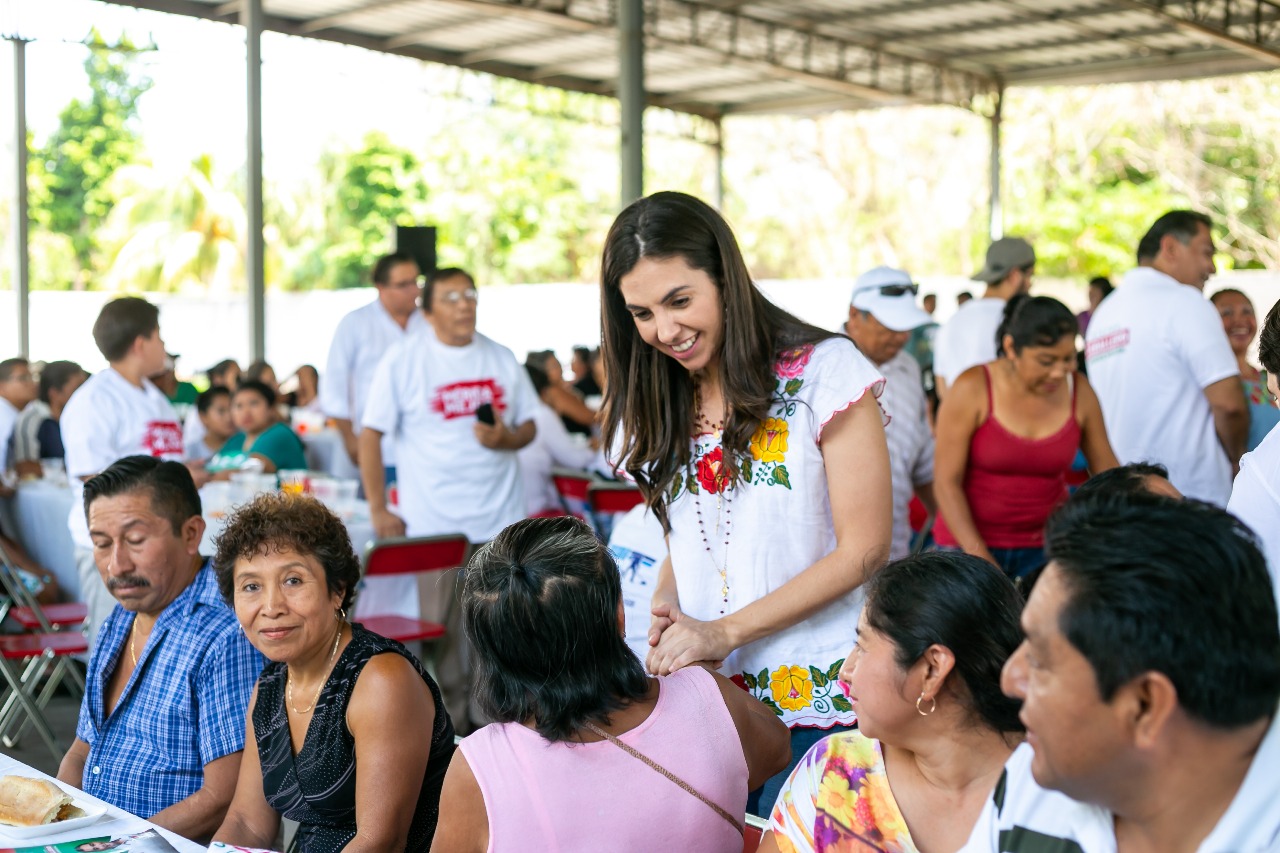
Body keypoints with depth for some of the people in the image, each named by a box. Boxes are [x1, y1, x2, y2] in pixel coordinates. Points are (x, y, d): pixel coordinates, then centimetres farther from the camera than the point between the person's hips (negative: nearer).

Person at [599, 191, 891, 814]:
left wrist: (725, 631, -13)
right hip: (705, 696, 4)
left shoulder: (824, 370, -8)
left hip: (821, 698, -4)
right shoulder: (656, 410, 10)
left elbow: (864, 548, -10)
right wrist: (666, 611, -7)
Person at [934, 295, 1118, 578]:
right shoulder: (973, 389, -10)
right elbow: (946, 482, -10)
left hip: (1045, 545, 2)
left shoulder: (1079, 391, -1)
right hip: (970, 542, -2)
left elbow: (1107, 470, 11)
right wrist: (979, 557, -17)